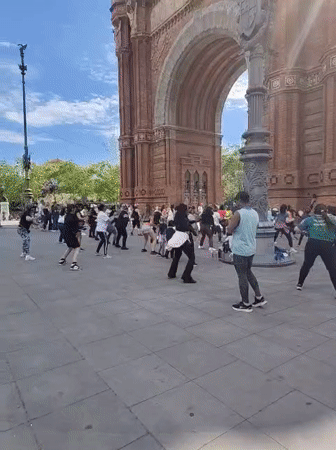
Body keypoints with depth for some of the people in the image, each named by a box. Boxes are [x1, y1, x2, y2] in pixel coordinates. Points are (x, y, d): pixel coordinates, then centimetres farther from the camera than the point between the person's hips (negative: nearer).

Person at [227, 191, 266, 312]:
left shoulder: (238, 214, -17)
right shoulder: (255, 213, 7)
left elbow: (229, 230, -14)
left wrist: (230, 222, 4)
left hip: (240, 250, -8)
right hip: (251, 248, 8)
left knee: (242, 276, 2)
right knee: (248, 272, 22)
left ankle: (246, 304, 11)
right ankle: (259, 297, 23)